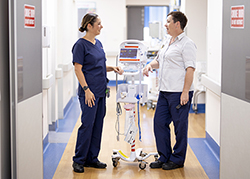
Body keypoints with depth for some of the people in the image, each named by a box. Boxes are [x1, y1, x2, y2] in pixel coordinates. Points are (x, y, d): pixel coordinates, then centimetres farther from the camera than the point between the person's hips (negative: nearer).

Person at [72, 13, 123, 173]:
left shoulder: (98, 43, 13)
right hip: (89, 92, -8)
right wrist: (86, 89, -19)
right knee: (87, 125, -6)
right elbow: (78, 69, -14)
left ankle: (92, 158, 18)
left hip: (101, 91, 8)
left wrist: (112, 68, 4)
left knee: (98, 125, 10)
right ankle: (79, 160, 5)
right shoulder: (81, 44, -11)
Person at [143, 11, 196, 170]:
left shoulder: (187, 44, -11)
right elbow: (159, 59, 30)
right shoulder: (168, 41, 17)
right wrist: (150, 65, 8)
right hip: (165, 91, 9)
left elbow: (190, 69, -16)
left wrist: (185, 92, -21)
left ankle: (177, 159, 14)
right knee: (159, 123, 11)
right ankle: (164, 157, 22)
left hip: (179, 93, -9)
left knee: (180, 126, 2)